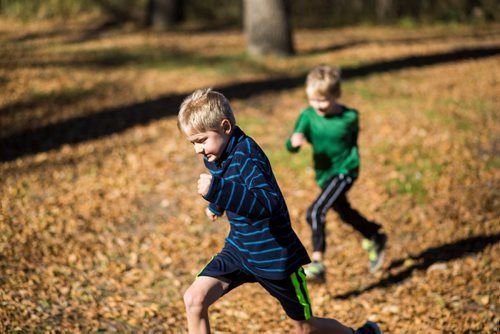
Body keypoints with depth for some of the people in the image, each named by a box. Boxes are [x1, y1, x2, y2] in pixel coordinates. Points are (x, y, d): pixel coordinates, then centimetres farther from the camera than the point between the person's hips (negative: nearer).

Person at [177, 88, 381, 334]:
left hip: (274, 256, -7)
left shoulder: (246, 155, -27)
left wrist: (217, 190, -51)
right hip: (238, 249, 7)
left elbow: (268, 202, -42)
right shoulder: (215, 155, -1)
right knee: (194, 299, -13)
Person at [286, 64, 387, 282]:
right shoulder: (308, 116, -10)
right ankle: (375, 239, 53)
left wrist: (350, 163, -6)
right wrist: (294, 142, -40)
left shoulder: (349, 117, -15)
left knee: (315, 211, -25)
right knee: (345, 213, 26)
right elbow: (291, 147, -18)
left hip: (343, 173, -6)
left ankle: (317, 263, -26)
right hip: (323, 175, 6)